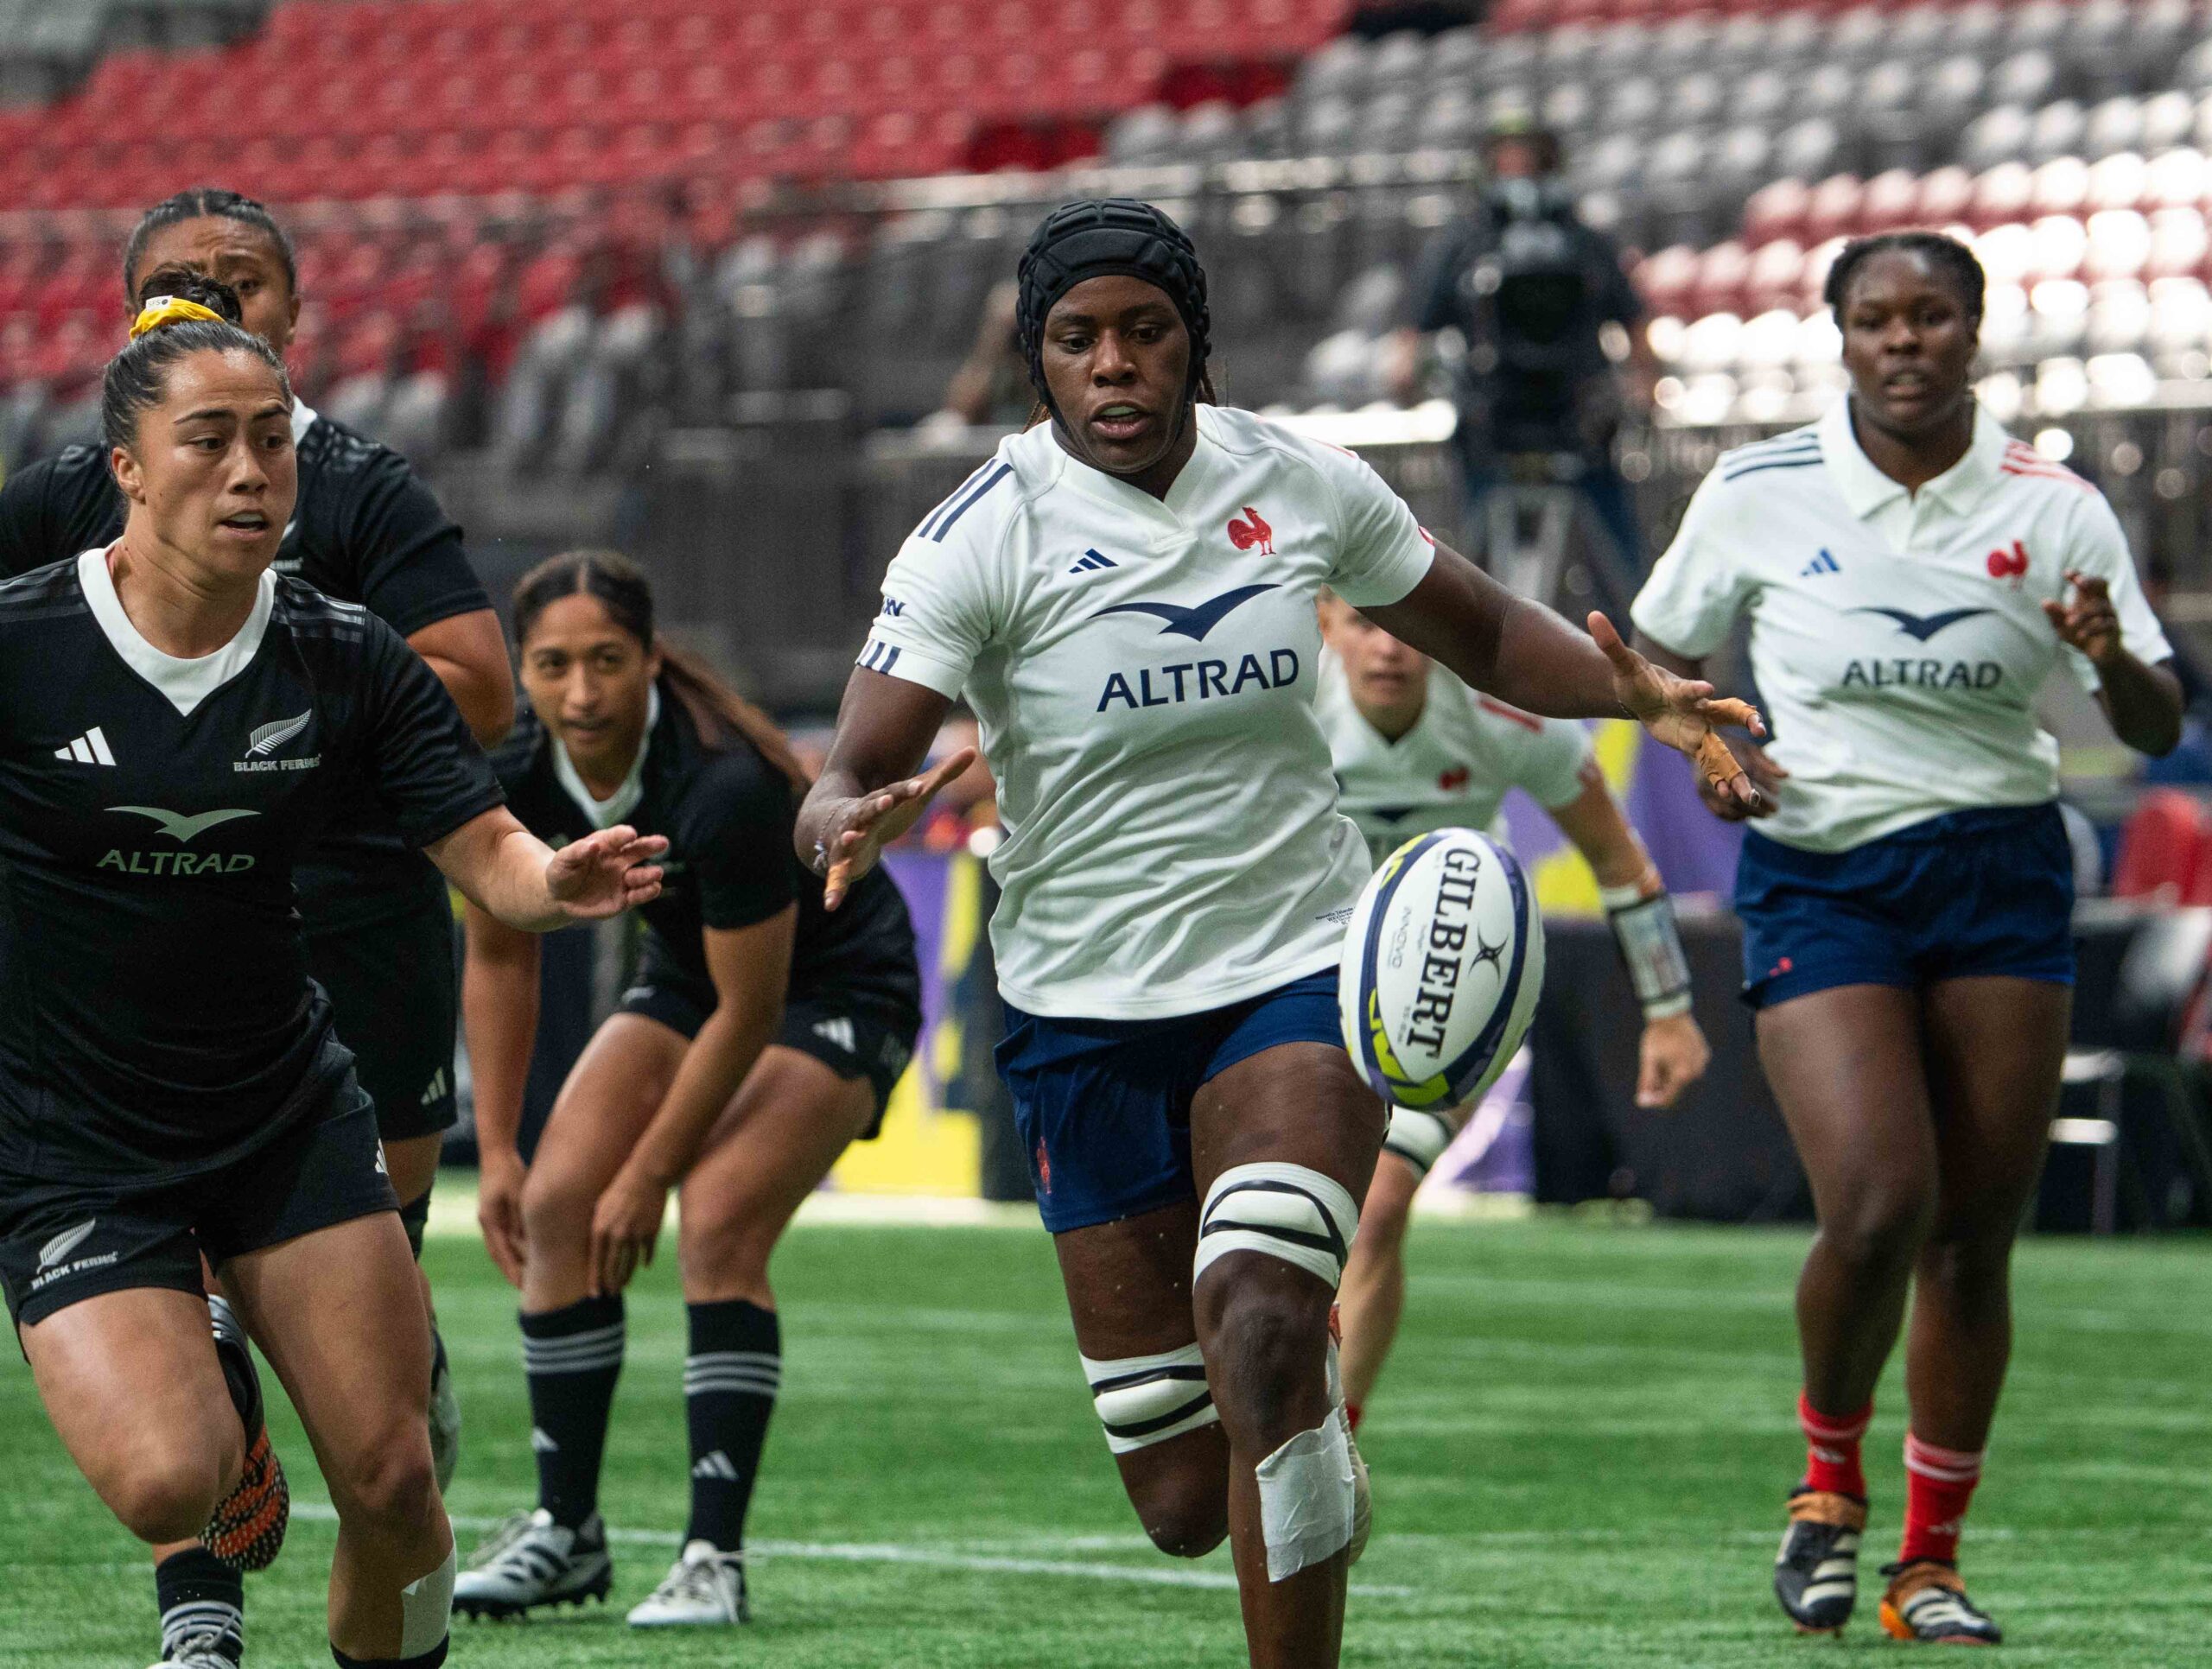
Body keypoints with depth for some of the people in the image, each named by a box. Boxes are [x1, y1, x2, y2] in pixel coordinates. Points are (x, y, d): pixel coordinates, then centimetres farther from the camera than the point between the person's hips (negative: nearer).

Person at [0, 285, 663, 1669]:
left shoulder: (347, 660, -5)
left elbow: (485, 848, -7)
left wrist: (559, 880, -30)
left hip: (289, 1115, 3)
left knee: (390, 1480, -4)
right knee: (168, 1478, -23)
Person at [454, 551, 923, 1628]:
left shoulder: (723, 787, -36)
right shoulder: (512, 779, -17)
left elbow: (750, 1012, -28)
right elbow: (499, 956, 0)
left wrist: (648, 1177, -21)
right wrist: (496, 1150, -3)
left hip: (833, 987, -7)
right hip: (686, 974, 7)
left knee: (719, 1226, -24)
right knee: (555, 1204, -7)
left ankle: (715, 1557, -19)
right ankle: (566, 1530, 5)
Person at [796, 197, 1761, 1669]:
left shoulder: (1299, 483, -2)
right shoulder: (984, 536, -11)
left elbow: (1479, 631, 15)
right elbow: (845, 786, -16)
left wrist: (1631, 690, -3)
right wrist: (853, 824, -41)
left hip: (1297, 971, 0)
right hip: (1087, 1013, 0)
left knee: (1259, 1326, -29)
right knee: (1188, 1509, 2)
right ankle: (1315, 1429, 42)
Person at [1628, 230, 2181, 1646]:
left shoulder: (2055, 509, 0)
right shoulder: (1757, 495, -1)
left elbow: (2159, 729, -1)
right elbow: (1658, 656, 13)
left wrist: (2113, 661, -23)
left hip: (2003, 877, 2)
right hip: (1820, 879, -1)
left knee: (1974, 1237, 0)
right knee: (1879, 1207, -18)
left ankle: (1931, 1563, 15)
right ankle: (1830, 1478, 10)